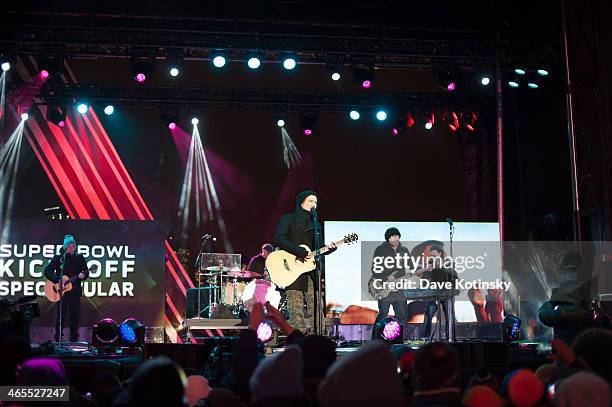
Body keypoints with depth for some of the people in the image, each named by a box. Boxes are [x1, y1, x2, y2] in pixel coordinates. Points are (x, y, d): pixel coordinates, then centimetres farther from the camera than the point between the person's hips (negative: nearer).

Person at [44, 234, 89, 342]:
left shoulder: (79, 258, 7)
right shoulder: (58, 258, 3)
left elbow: (86, 272, 6)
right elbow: (47, 271, -3)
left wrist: (83, 275, -18)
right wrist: (57, 280, -15)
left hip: (75, 291, 1)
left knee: (75, 316, 3)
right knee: (60, 315, -3)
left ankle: (73, 340, 9)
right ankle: (58, 339, 3)